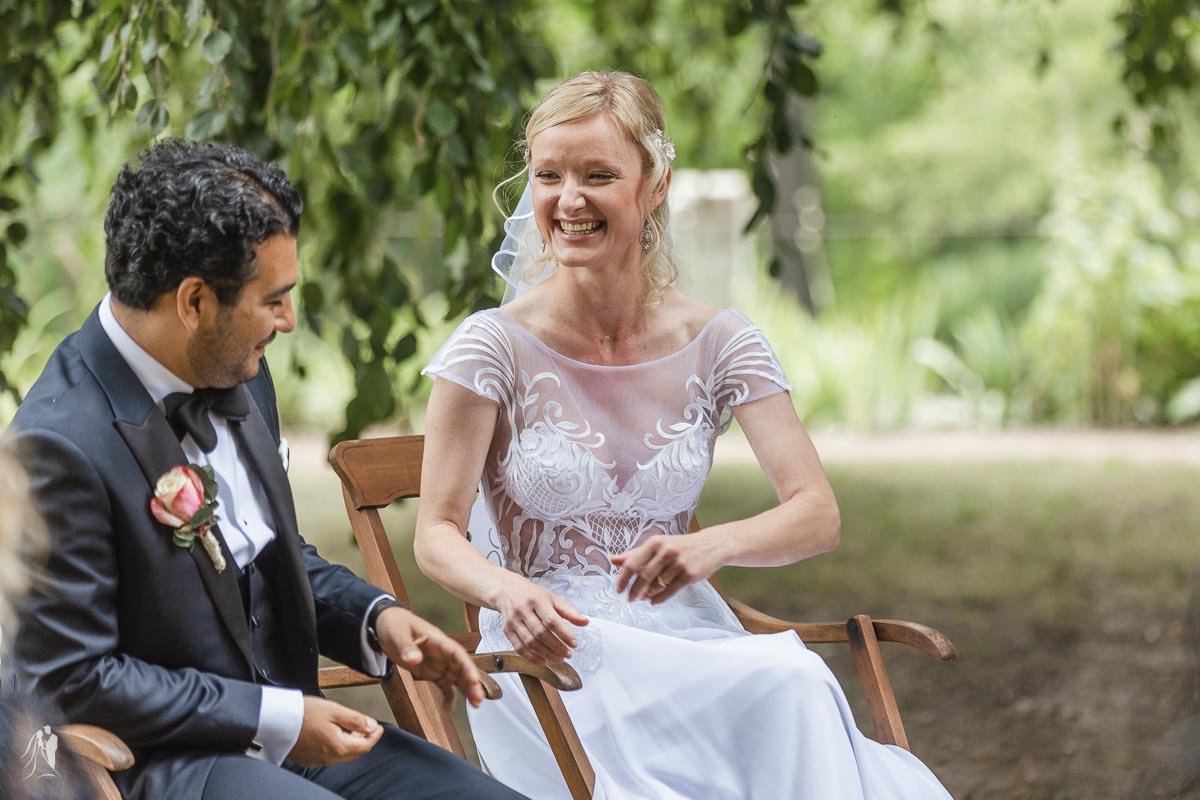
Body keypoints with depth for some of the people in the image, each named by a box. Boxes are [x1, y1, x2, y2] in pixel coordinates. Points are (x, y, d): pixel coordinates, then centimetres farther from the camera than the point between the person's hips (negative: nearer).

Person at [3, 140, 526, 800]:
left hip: (286, 728, 8)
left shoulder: (239, 379, 6)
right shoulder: (62, 444, -20)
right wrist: (277, 720, -17)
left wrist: (376, 617, 2)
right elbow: (70, 681, -19)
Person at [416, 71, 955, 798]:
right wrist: (506, 590, -28)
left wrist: (711, 547, -24)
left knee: (799, 684, -34)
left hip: (687, 636, 3)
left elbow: (818, 515, -2)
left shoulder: (717, 343, 3)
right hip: (551, 654, -3)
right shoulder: (495, 348, -4)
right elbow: (438, 533, -5)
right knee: (788, 684, -33)